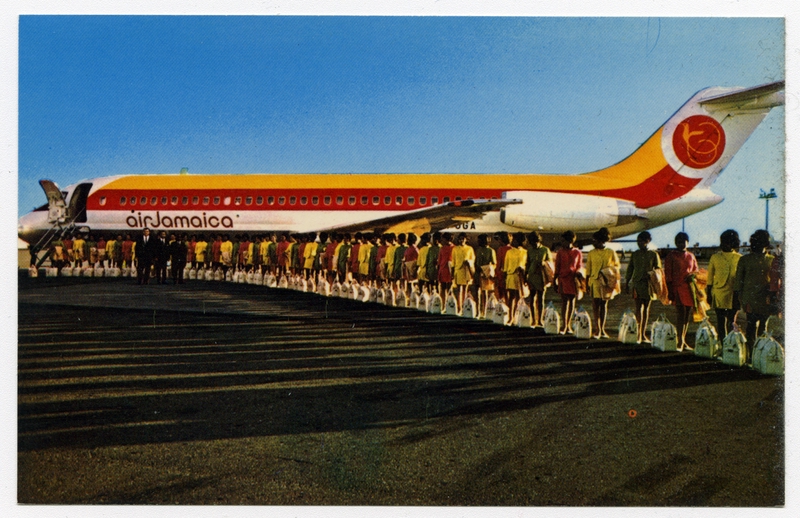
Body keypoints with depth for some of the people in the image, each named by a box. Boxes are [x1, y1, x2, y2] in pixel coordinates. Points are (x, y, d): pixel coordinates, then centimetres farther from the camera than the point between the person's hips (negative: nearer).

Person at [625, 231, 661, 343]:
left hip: (648, 284, 0)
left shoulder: (654, 254, 2)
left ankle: (643, 334, 14)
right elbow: (630, 269, 13)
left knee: (646, 308, 7)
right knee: (639, 308, -10)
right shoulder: (635, 254, 8)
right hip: (636, 283, 0)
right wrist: (627, 283, 9)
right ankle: (639, 334, -13)